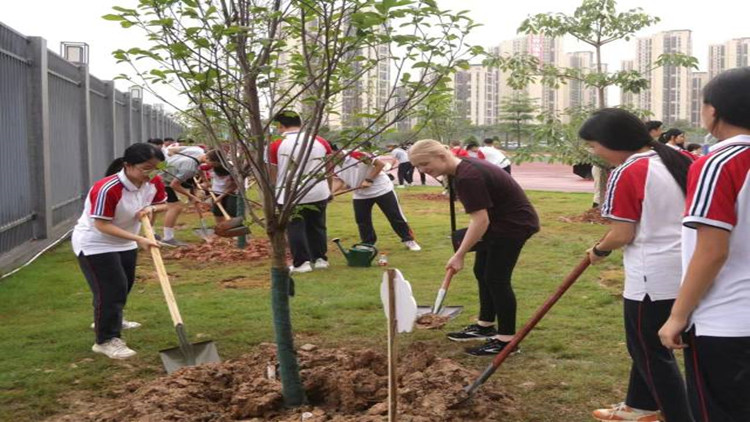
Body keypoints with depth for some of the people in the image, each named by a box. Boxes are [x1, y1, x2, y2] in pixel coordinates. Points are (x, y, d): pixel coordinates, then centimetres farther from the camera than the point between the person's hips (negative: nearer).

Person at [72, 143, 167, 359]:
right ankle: (106, 340, 1)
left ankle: (110, 320, 48)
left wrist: (151, 208, -20)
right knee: (110, 290, -11)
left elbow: (163, 204, 4)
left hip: (124, 243, 8)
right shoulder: (107, 189, -35)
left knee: (125, 285, 23)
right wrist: (138, 239, -36)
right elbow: (102, 225, -32)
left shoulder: (154, 182, -13)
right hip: (95, 244, -8)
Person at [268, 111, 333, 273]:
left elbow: (273, 174, -1)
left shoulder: (276, 145, -7)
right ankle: (320, 259, 23)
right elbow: (329, 170, 10)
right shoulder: (321, 142, 2)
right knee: (317, 226, 17)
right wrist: (329, 190, 22)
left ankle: (301, 263, 5)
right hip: (318, 193, 4)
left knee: (295, 228, 6)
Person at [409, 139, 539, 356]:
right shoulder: (464, 167, 3)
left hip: (514, 224, -10)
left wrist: (459, 255, -24)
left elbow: (481, 221, -29)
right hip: (500, 222, 10)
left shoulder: (468, 177, -28)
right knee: (482, 272, 16)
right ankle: (485, 326, 30)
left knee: (496, 278, -7)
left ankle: (507, 339, 2)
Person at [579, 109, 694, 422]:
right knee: (647, 344, 23)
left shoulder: (627, 173, -17)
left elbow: (622, 235, -16)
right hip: (684, 270, 9)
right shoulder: (676, 161, 9)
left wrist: (598, 251, 3)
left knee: (652, 353, 4)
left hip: (653, 277, -9)